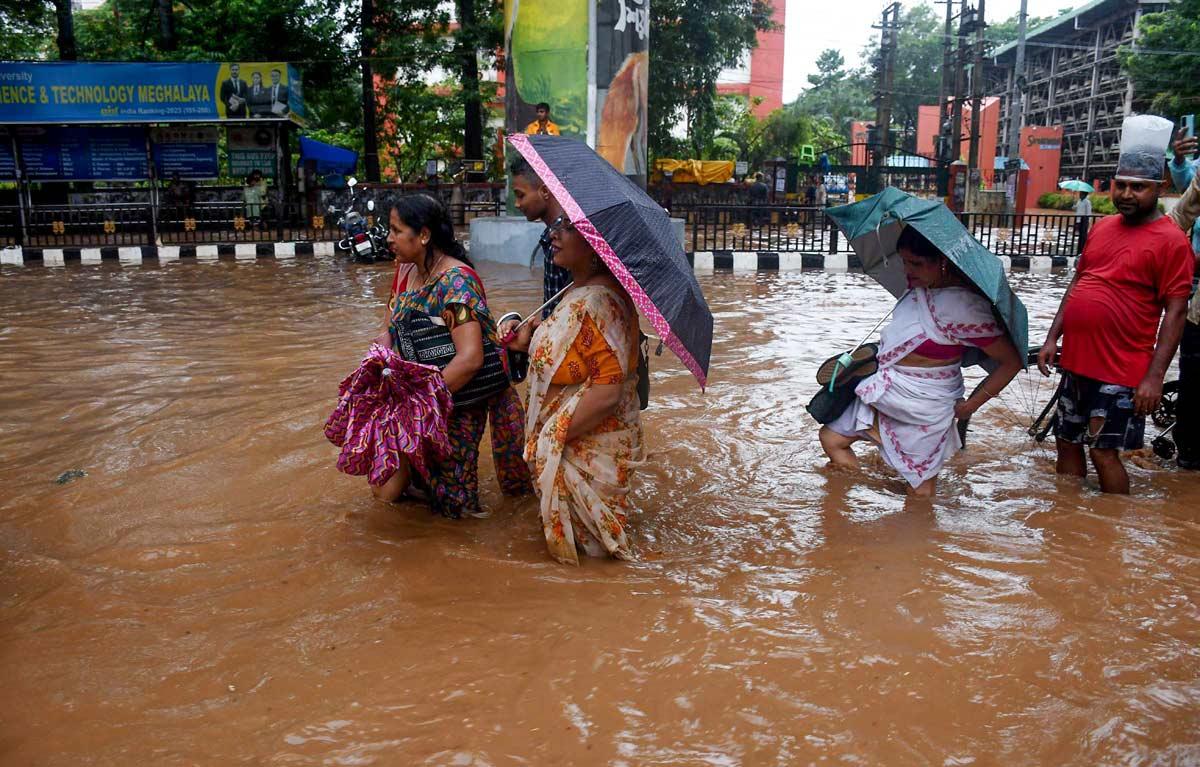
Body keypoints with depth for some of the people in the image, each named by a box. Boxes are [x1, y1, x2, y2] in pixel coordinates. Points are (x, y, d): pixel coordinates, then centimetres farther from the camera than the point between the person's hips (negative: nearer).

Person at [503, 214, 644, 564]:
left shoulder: (598, 301, -27)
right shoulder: (578, 292, 6)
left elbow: (607, 392, -30)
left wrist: (553, 439, -22)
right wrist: (530, 343, 5)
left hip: (589, 450, -9)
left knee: (583, 536, 11)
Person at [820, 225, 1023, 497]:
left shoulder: (964, 307, -26)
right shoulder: (920, 284, -5)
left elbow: (1011, 361, -20)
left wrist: (971, 404, -15)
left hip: (921, 408, -8)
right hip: (884, 390, 8)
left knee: (920, 487, 7)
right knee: (831, 439, 12)